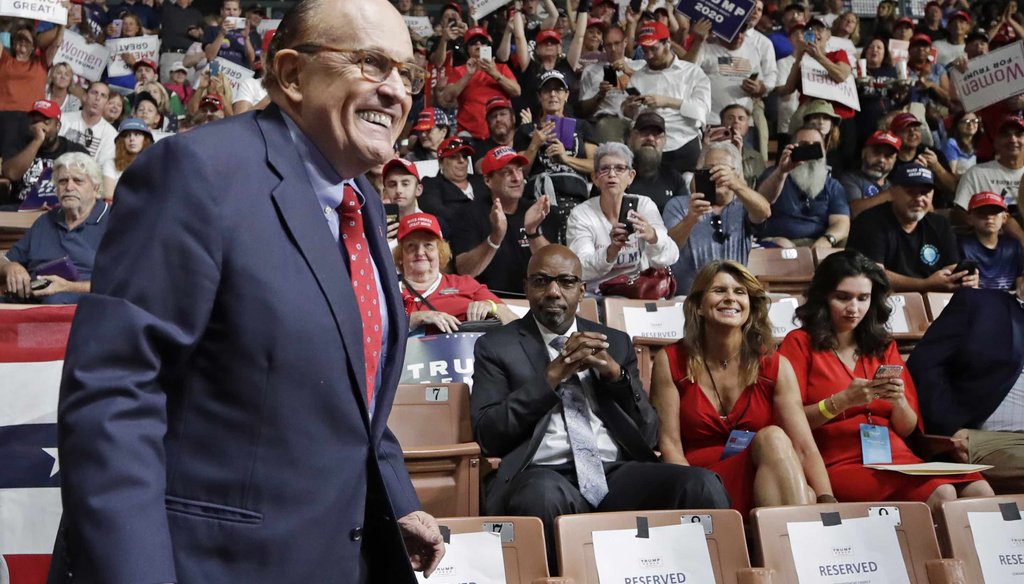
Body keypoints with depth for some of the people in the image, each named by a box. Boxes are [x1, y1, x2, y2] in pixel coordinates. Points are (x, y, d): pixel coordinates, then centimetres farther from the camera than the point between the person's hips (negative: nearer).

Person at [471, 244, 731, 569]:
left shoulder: (615, 342, 20)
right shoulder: (496, 347, 12)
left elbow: (649, 435, 15)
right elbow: (487, 435, -1)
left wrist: (615, 373, -2)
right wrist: (552, 375, -7)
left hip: (619, 473, 3)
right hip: (545, 476, -2)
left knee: (702, 485, -26)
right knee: (544, 496, -38)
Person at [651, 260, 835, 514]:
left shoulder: (776, 367, 6)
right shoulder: (670, 362, 3)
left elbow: (805, 447, -4)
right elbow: (669, 445, -3)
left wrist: (827, 502, -22)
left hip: (768, 481, 2)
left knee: (795, 477, -35)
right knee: (772, 438, -29)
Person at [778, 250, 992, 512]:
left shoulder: (884, 346, 18)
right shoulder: (800, 343, 4)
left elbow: (908, 430, 16)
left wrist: (898, 401, -6)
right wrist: (842, 401, -17)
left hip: (896, 458, 5)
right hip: (840, 464, -5)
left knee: (981, 492, -22)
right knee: (940, 495, -29)